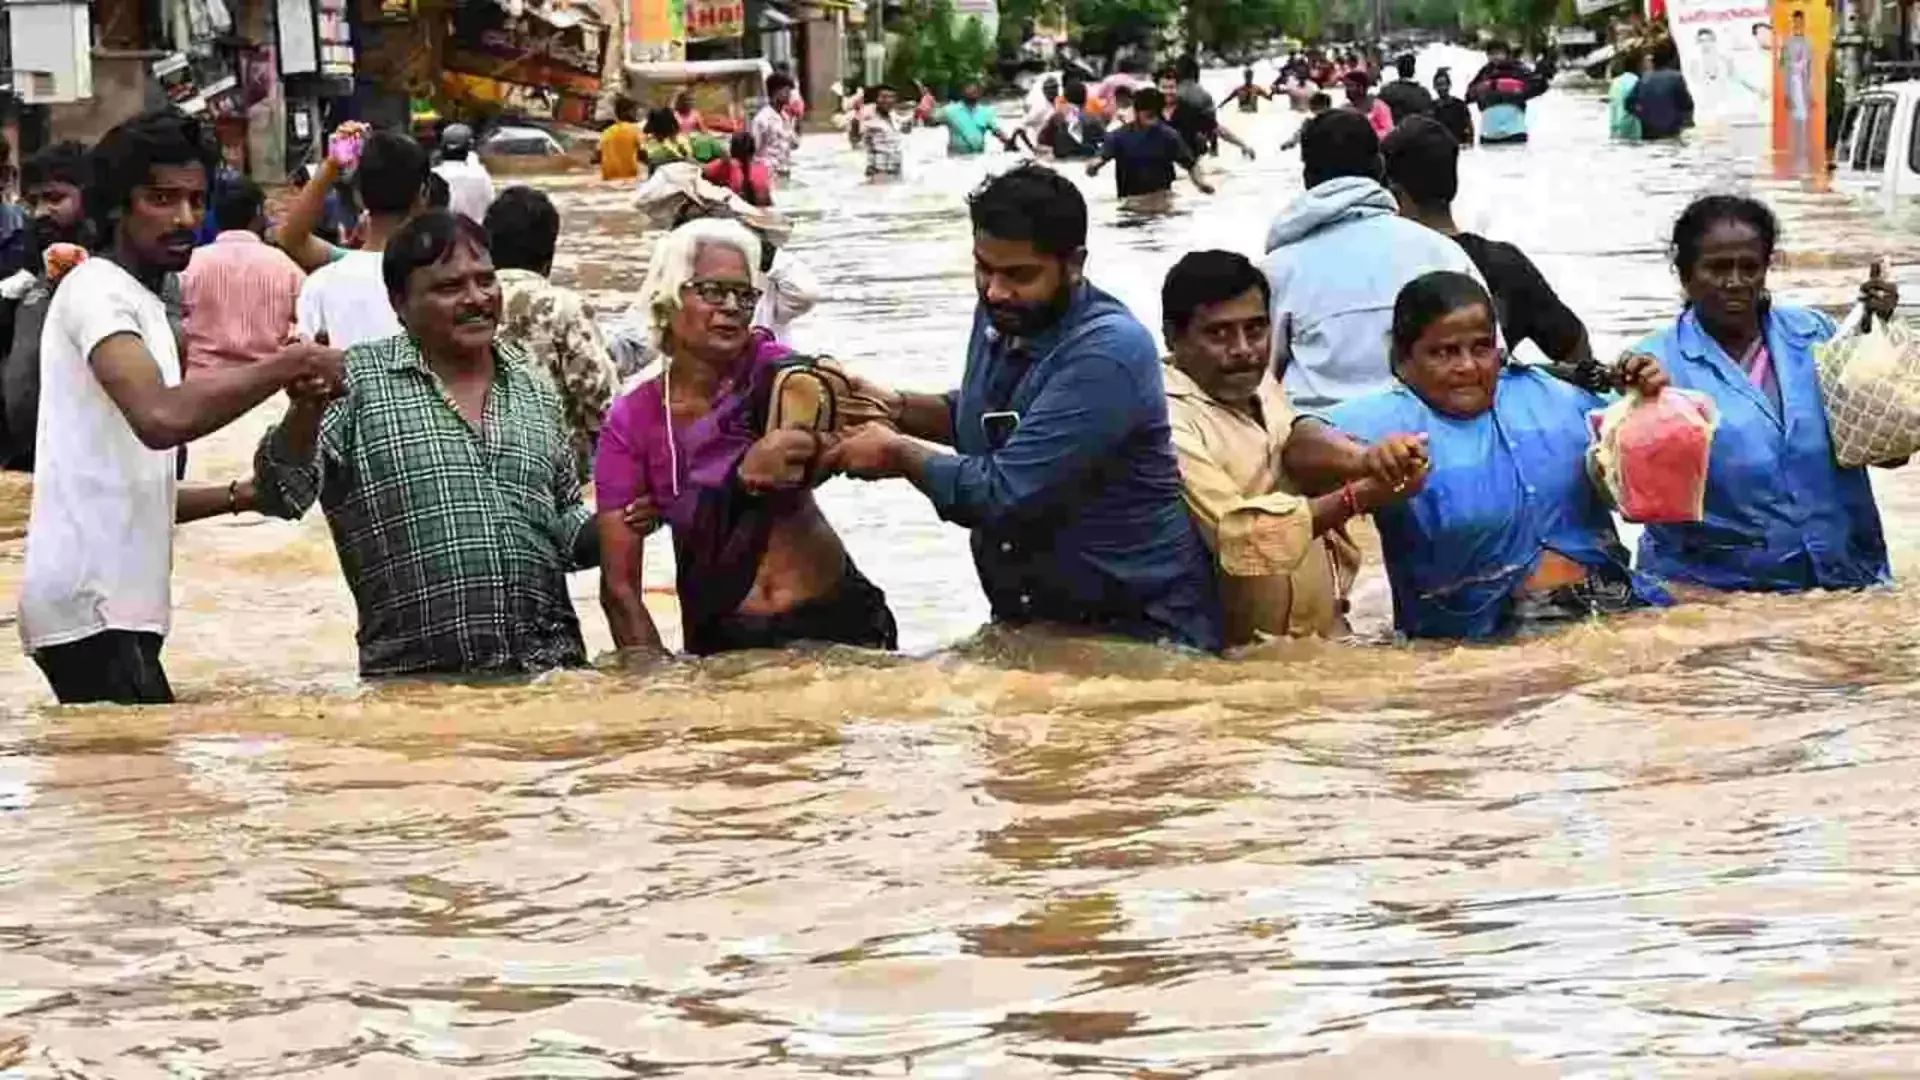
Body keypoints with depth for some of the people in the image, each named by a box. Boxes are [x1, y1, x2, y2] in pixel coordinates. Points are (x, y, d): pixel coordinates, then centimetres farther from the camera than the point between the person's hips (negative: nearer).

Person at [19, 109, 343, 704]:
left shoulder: (140, 303, 23)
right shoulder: (97, 291, -8)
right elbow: (161, 418, -28)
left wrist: (240, 495, 13)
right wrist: (290, 365, -22)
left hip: (114, 603, 10)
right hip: (93, 607, -10)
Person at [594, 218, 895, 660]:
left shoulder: (771, 370, -1)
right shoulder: (631, 424, -3)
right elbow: (618, 585, -7)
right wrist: (652, 669, -21)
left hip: (836, 618, 0)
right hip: (720, 639, 0)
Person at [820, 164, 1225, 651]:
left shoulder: (1108, 353, -21)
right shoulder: (1002, 315, 5)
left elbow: (1004, 495, -24)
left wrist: (900, 454, -8)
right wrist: (896, 408, 8)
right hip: (1027, 619, 7)